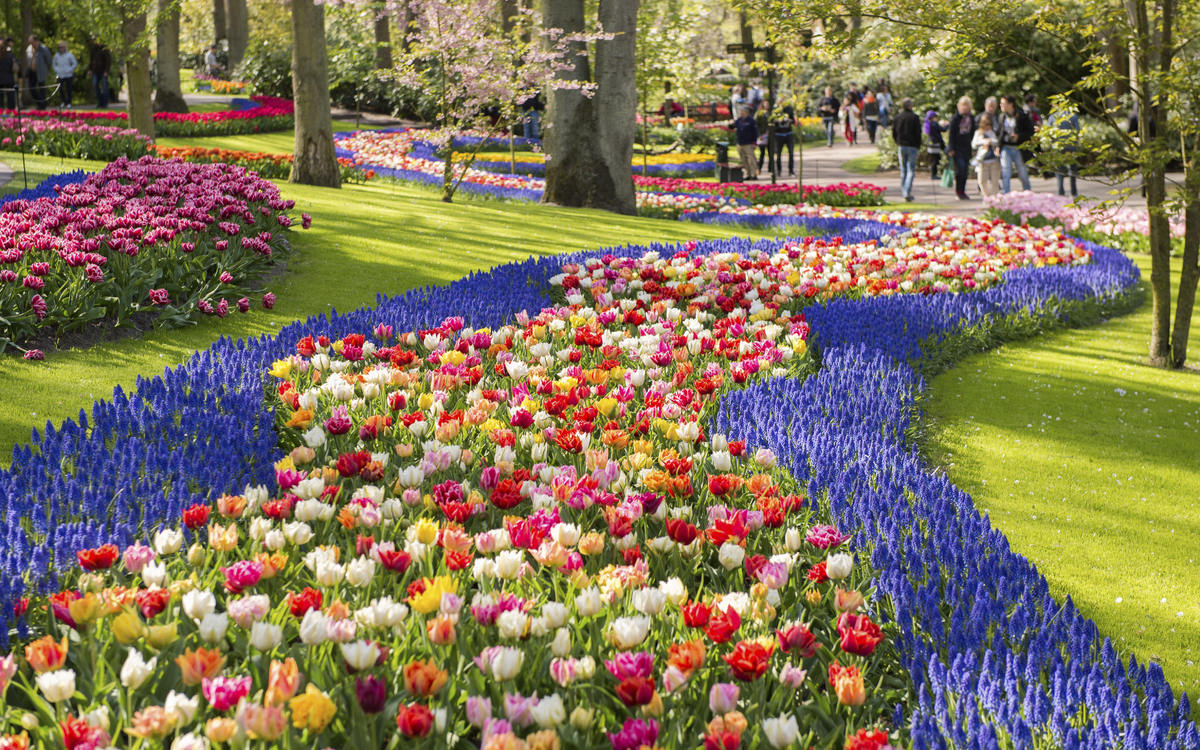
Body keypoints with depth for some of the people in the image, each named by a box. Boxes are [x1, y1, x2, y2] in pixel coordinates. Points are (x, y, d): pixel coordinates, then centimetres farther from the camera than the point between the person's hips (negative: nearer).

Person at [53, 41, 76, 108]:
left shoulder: (69, 55, -3)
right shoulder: (56, 55, 6)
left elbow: (75, 64, 2)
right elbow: (54, 63, 22)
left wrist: (70, 70, -6)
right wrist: (56, 70, 7)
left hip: (68, 75, -2)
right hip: (60, 75, 2)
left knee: (68, 89, 2)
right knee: (60, 89, -7)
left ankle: (69, 103, 13)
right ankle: (64, 101, 12)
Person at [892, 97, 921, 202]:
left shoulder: (897, 117, 4)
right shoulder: (914, 117, -8)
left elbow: (894, 133, 6)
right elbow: (918, 133, -9)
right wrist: (918, 145, 3)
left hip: (901, 146, 4)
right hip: (912, 146, -4)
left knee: (903, 169, 15)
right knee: (911, 170, -4)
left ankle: (903, 190, 19)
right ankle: (907, 192, -17)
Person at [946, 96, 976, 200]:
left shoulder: (971, 118, 10)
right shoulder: (956, 118, -6)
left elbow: (972, 133, 16)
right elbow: (951, 134, -7)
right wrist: (951, 148, -12)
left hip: (966, 147, 5)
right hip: (956, 147, -5)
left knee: (965, 169, 2)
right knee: (960, 167, -16)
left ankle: (962, 191, 8)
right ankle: (958, 190, -2)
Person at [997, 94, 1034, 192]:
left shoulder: (1022, 116, -6)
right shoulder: (1002, 116, 7)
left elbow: (1030, 131, -4)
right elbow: (998, 131, 14)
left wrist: (1018, 136, -17)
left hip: (1018, 149, -3)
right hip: (1005, 149, 3)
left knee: (1023, 174, 7)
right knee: (1005, 174, -3)